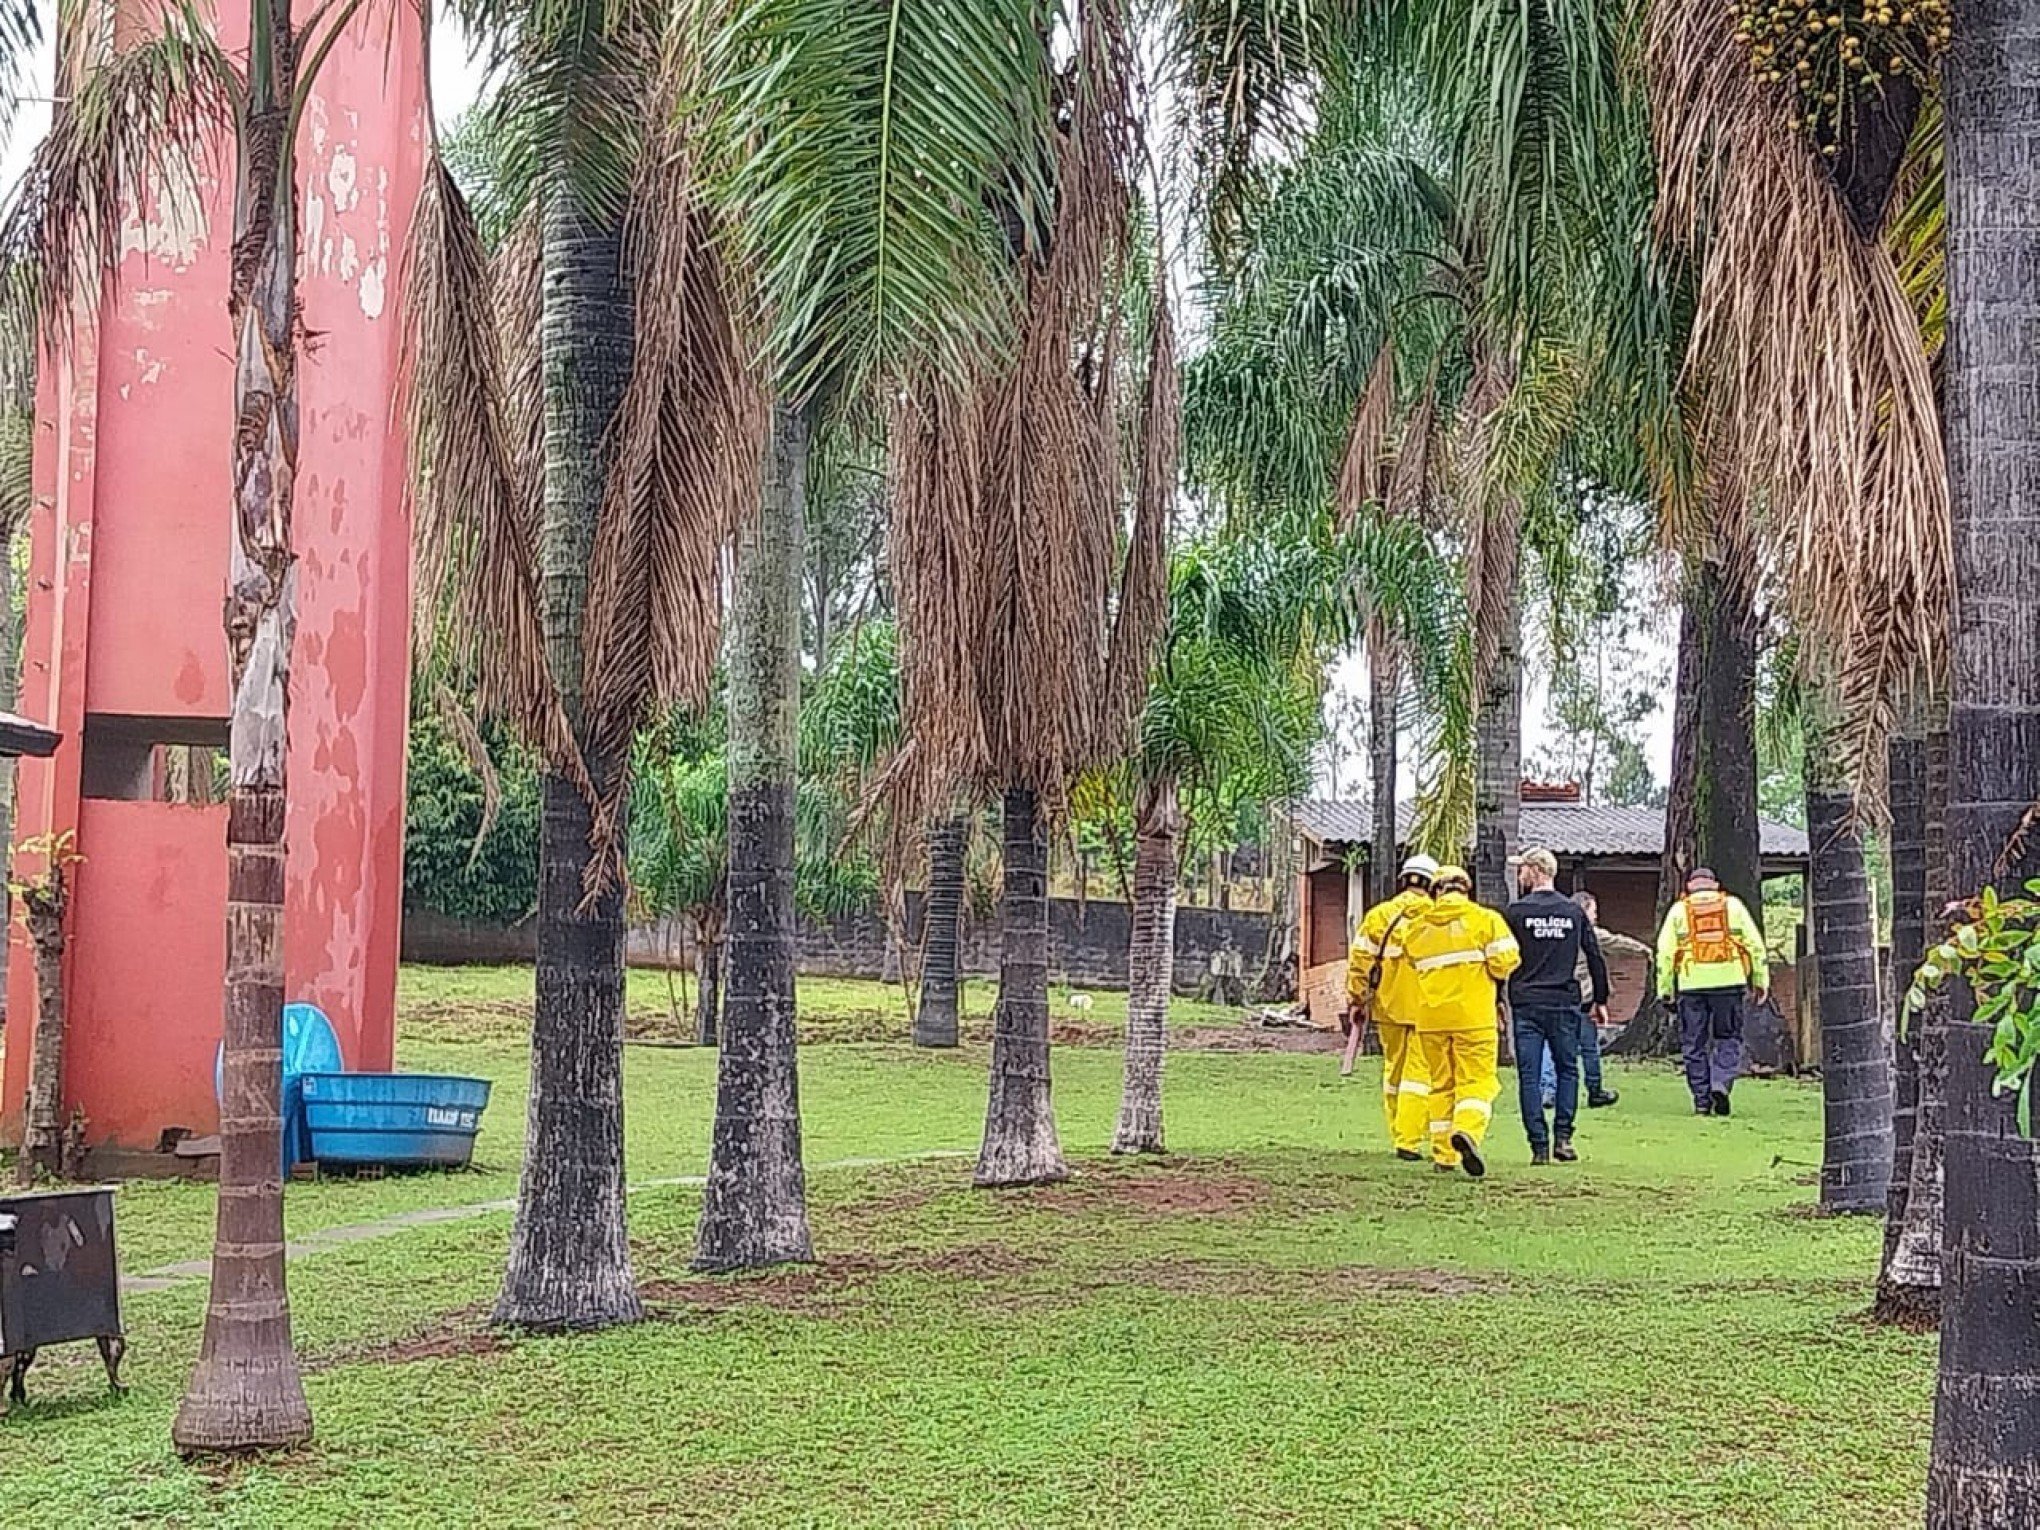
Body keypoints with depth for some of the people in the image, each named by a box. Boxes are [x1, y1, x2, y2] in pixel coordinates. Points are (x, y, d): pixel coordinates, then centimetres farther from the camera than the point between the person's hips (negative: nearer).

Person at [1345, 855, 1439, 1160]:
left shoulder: (1378, 915, 3)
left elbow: (1360, 961, 1)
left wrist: (1357, 1000, 6)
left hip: (1388, 1006, 3)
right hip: (1427, 1008, -3)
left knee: (1393, 1069, 15)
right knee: (1419, 1072, 0)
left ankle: (1399, 1136, 19)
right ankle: (1409, 1141, -7)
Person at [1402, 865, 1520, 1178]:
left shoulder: (1416, 928, 9)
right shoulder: (1486, 919, -2)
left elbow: (1413, 967, 11)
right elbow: (1504, 962, -8)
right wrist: (1480, 965, 12)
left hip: (1430, 1017, 3)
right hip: (1473, 1014, -3)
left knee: (1441, 1083, 11)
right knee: (1477, 1080, -1)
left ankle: (1443, 1153, 11)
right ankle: (1467, 1130, -27)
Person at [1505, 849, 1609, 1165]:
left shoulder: (1517, 912, -3)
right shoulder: (1574, 912, 6)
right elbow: (1595, 958, 9)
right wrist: (1601, 1000, 17)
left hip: (1526, 1005, -2)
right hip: (1564, 1003, 2)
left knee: (1529, 1075, 1)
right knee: (1567, 1069, 14)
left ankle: (1539, 1146, -2)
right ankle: (1562, 1136, 3)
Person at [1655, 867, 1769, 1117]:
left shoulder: (1679, 910, 9)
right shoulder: (1733, 905, 10)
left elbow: (1664, 950, 4)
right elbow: (1755, 943, 7)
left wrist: (1665, 988, 7)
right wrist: (1760, 981, 11)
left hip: (1691, 984, 0)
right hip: (1728, 982, 0)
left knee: (1694, 1044, 8)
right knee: (1728, 1038, 11)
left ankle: (1701, 1101, 8)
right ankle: (1721, 1083, -11)